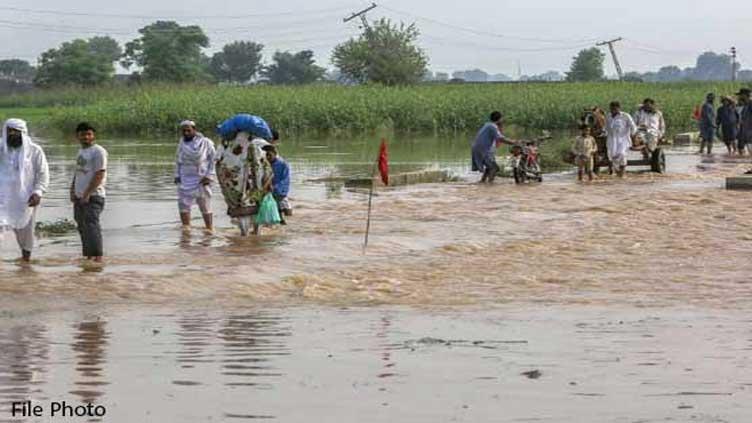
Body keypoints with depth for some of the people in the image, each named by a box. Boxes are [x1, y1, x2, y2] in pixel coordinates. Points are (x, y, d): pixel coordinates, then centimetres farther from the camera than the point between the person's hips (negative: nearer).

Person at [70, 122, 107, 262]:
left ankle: (98, 256, -20)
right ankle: (88, 256, 17)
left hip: (93, 197, -9)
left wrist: (87, 194, -19)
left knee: (91, 225, -17)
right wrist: (72, 190, 13)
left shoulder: (98, 151, -9)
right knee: (83, 228, 10)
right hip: (80, 198, 9)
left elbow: (99, 175, -16)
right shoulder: (81, 151, 18)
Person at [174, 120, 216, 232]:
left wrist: (209, 176, -11)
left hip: (201, 179, -4)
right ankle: (186, 228, -4)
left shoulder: (205, 143, -4)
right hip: (185, 179, 4)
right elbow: (178, 160, 18)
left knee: (205, 206, 0)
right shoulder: (182, 142, 10)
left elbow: (214, 160, -3)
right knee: (184, 204, -6)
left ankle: (210, 229, 7)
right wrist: (177, 175, 8)